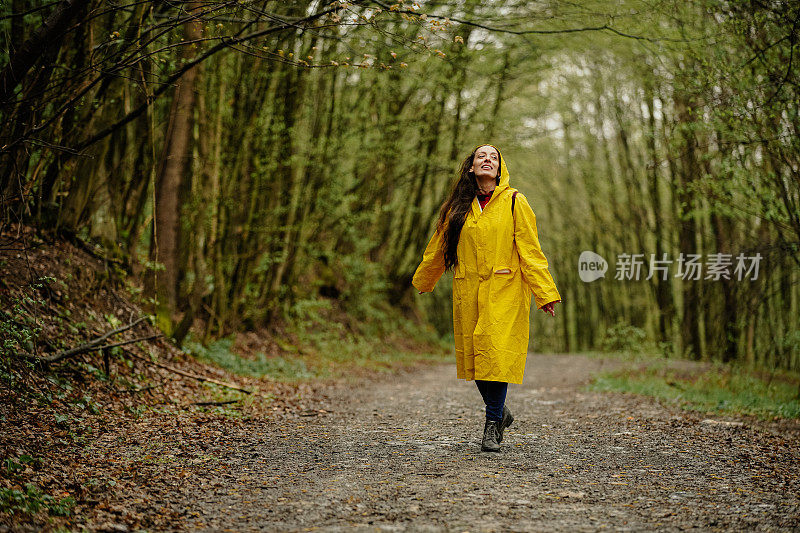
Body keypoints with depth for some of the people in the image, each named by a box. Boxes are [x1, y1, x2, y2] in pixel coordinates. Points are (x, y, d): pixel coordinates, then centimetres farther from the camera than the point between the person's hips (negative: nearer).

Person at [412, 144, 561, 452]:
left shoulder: (514, 202, 1)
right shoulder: (459, 207, 10)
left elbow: (530, 250, -2)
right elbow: (438, 248, 22)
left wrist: (544, 292, -8)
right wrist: (423, 281, 33)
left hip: (504, 291, -3)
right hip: (468, 292, 3)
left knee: (497, 354, -12)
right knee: (474, 356, 3)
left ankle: (493, 425, 0)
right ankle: (500, 412, 25)